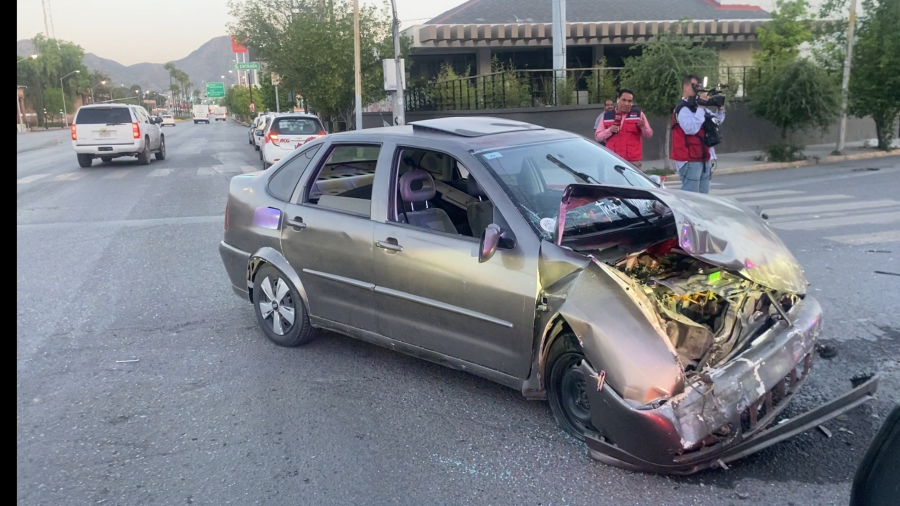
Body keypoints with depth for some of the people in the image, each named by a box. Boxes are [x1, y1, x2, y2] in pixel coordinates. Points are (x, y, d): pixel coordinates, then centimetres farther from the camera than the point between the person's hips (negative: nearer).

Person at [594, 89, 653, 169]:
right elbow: (597, 137, 9)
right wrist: (609, 130, -9)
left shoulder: (638, 114, 7)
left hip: (633, 161, -1)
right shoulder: (607, 116, 9)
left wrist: (643, 126, -16)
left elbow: (649, 135, 6)